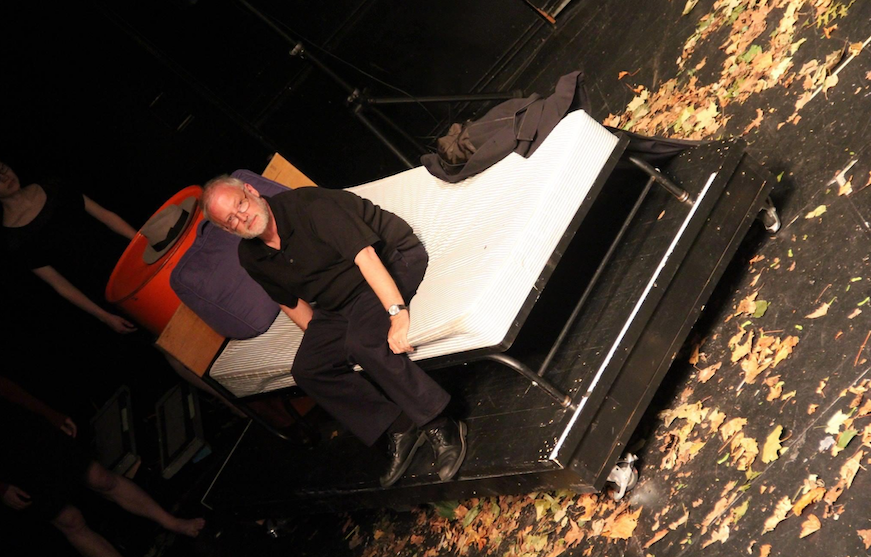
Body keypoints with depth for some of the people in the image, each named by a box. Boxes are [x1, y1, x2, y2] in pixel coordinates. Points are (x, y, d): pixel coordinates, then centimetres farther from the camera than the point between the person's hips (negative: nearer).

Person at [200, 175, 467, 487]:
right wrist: (318, 334, 1)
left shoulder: (306, 205, -25)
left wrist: (397, 312, -40)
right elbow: (291, 301, 14)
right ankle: (397, 429, -8)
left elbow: (365, 255, -33)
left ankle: (439, 424, -25)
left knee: (361, 340, -34)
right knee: (306, 368, -9)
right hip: (338, 305, 8)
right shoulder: (251, 258, -1)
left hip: (389, 262, -8)